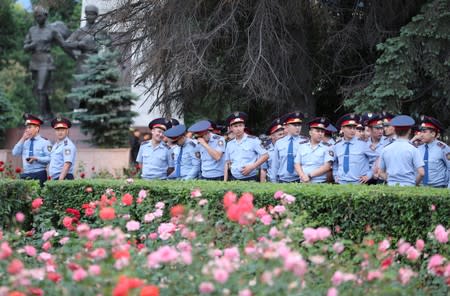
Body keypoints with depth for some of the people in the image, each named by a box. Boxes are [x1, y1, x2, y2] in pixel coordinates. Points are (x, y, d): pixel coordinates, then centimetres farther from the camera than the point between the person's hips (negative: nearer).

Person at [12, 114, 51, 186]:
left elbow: (50, 158, -8)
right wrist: (23, 139, 1)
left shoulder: (44, 142, -1)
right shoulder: (25, 142, 15)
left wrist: (36, 158, -18)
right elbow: (15, 153, 5)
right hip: (25, 175, 4)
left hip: (39, 175, -4)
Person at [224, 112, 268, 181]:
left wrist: (252, 167, -13)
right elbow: (227, 164, 16)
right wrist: (225, 182, 9)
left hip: (250, 179, -4)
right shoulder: (230, 144, 12)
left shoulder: (253, 140, -2)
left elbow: (265, 155, -3)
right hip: (234, 179, 4)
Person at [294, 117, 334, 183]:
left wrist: (310, 175, -12)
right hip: (303, 183, 3)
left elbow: (327, 167, -7)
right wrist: (303, 176, -12)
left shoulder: (327, 147, 1)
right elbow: (297, 164, 7)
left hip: (320, 183, -3)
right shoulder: (302, 146, 11)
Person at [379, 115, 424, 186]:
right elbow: (421, 173, -8)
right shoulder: (412, 149, -5)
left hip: (391, 186, 4)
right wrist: (415, 184, 7)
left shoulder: (385, 150, 7)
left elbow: (381, 172, 14)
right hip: (408, 186, -4)